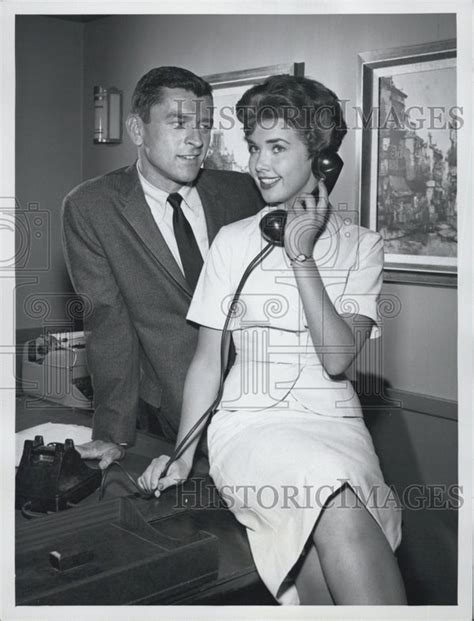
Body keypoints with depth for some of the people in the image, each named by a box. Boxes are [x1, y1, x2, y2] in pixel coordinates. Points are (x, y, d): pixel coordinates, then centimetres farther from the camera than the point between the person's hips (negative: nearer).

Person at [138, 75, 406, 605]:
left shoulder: (360, 245, 8)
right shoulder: (233, 242, 8)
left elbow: (337, 357, -6)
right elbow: (208, 359, 7)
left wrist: (301, 255, -10)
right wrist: (182, 455, -4)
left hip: (335, 423, 1)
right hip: (250, 423, 0)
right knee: (341, 518, -32)